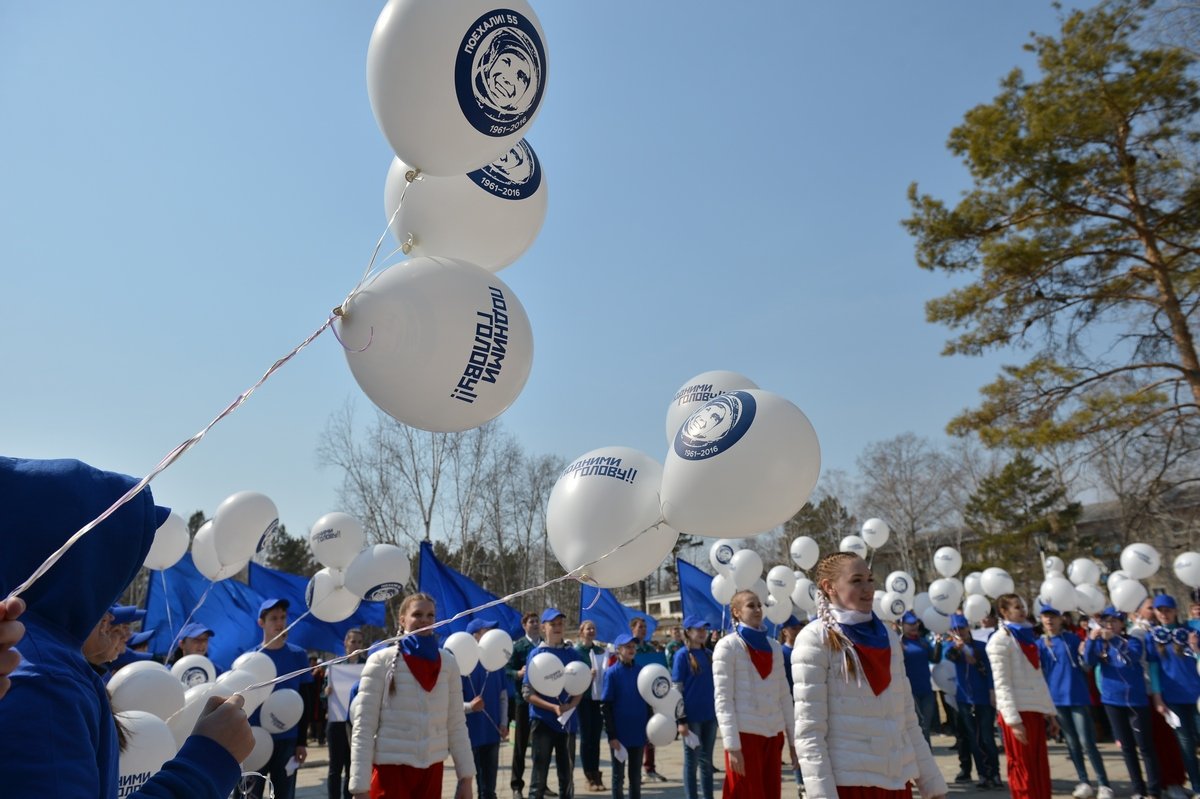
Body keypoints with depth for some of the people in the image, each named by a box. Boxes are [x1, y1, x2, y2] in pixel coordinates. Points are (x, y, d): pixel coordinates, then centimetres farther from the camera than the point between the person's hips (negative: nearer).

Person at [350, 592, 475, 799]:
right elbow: (363, 728, -8)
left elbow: (457, 724, 6)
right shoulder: (381, 662, -8)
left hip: (431, 770, 4)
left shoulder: (448, 664, 2)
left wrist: (466, 775, 4)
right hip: (391, 768, -4)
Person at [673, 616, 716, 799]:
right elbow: (677, 690, -10)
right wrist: (681, 720, -14)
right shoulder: (682, 655, -8)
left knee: (707, 760, 13)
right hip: (691, 717, -5)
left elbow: (716, 685, 15)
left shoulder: (708, 654, 8)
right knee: (692, 761, 5)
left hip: (709, 715, 5)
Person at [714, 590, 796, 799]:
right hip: (744, 734, -5)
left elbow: (784, 696, 13)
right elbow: (722, 700, -10)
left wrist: (793, 738, 10)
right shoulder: (727, 646, -6)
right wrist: (732, 746, -15)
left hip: (773, 734, 5)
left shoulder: (774, 647, 11)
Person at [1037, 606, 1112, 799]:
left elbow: (1086, 665, 0)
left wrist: (1085, 653, -18)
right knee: (1072, 743, 11)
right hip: (1056, 698, 2)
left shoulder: (1072, 638, 0)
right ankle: (1084, 783, 20)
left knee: (1087, 742, -4)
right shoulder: (1040, 644, 2)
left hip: (1078, 696, -2)